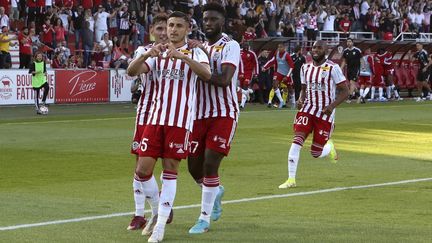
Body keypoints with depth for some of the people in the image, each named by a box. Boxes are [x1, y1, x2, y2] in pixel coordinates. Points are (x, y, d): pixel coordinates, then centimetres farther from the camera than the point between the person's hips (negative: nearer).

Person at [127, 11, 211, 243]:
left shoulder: (194, 53, 3)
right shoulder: (157, 53, 12)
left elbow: (206, 74, -18)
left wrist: (183, 56, -32)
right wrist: (146, 54, -23)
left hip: (180, 121, -3)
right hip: (155, 118, 3)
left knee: (170, 170, -2)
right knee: (143, 169, -2)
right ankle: (157, 210, 22)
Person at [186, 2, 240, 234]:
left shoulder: (230, 46, -8)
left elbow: (224, 79, -22)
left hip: (224, 114, -6)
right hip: (200, 113, 6)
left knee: (210, 164, -12)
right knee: (194, 165, 7)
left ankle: (204, 219, -2)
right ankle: (216, 191, 40)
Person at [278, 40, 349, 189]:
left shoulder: (332, 68, -10)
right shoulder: (306, 68, 6)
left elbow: (344, 91, -8)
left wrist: (332, 106, -22)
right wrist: (301, 99, -2)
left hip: (325, 113, -4)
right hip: (308, 109, 4)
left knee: (316, 153, 1)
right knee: (297, 141, -17)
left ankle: (329, 148, 38)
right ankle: (291, 180, -12)